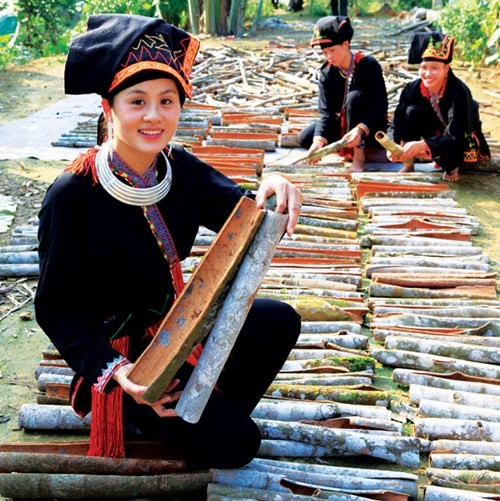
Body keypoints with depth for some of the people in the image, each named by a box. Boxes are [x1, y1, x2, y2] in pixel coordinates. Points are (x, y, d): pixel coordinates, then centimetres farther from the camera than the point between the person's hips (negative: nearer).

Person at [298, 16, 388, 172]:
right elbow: (326, 112, -17)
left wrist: (360, 130, -43)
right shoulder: (326, 73, -9)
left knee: (354, 97, -33)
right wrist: (319, 140, -37)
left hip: (370, 127, -4)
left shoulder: (369, 65, -19)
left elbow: (380, 106, -25)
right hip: (342, 124, 4)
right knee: (305, 138, -16)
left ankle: (359, 155, -27)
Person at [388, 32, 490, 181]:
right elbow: (397, 124, -18)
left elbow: (456, 136, -37)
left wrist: (421, 145, -51)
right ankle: (408, 166, -12)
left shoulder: (459, 92, -31)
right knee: (412, 111, -23)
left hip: (464, 141, -4)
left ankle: (452, 167, -2)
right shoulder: (413, 89, -18)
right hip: (435, 133, 4)